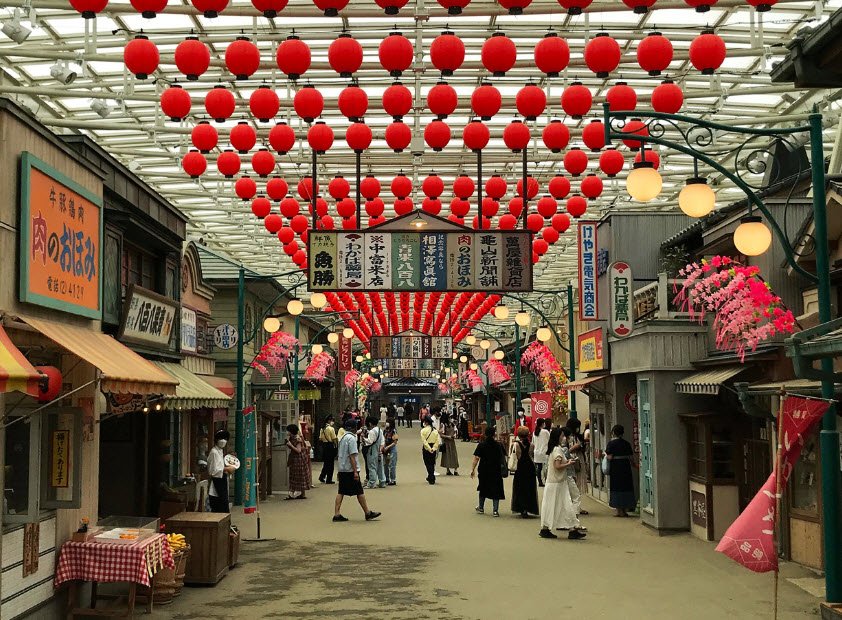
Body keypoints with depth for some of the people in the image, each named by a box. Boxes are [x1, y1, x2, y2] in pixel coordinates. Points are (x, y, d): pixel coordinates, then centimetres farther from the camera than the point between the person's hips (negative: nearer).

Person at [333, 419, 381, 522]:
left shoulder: (343, 437, 15)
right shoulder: (351, 438, -13)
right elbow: (352, 456, -18)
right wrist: (355, 471, -18)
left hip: (342, 469, 9)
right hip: (350, 470, -8)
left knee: (341, 492, 6)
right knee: (359, 492, 0)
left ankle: (337, 514, 2)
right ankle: (368, 513, 7)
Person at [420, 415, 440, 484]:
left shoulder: (423, 430, -11)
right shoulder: (435, 430, 2)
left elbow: (424, 441, -16)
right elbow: (437, 441, -3)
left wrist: (429, 449, -14)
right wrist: (433, 448, -7)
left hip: (426, 449, -4)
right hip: (433, 449, 4)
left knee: (428, 464, 3)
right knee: (432, 464, 17)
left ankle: (431, 479, -1)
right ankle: (430, 477, 28)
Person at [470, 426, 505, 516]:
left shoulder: (481, 445, -7)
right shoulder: (498, 445, -6)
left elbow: (476, 458, -10)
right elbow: (503, 458, -1)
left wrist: (472, 469, -5)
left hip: (483, 470, 1)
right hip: (496, 471, -1)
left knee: (483, 488, 19)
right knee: (496, 490, 4)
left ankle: (481, 508, 29)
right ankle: (495, 510, -3)